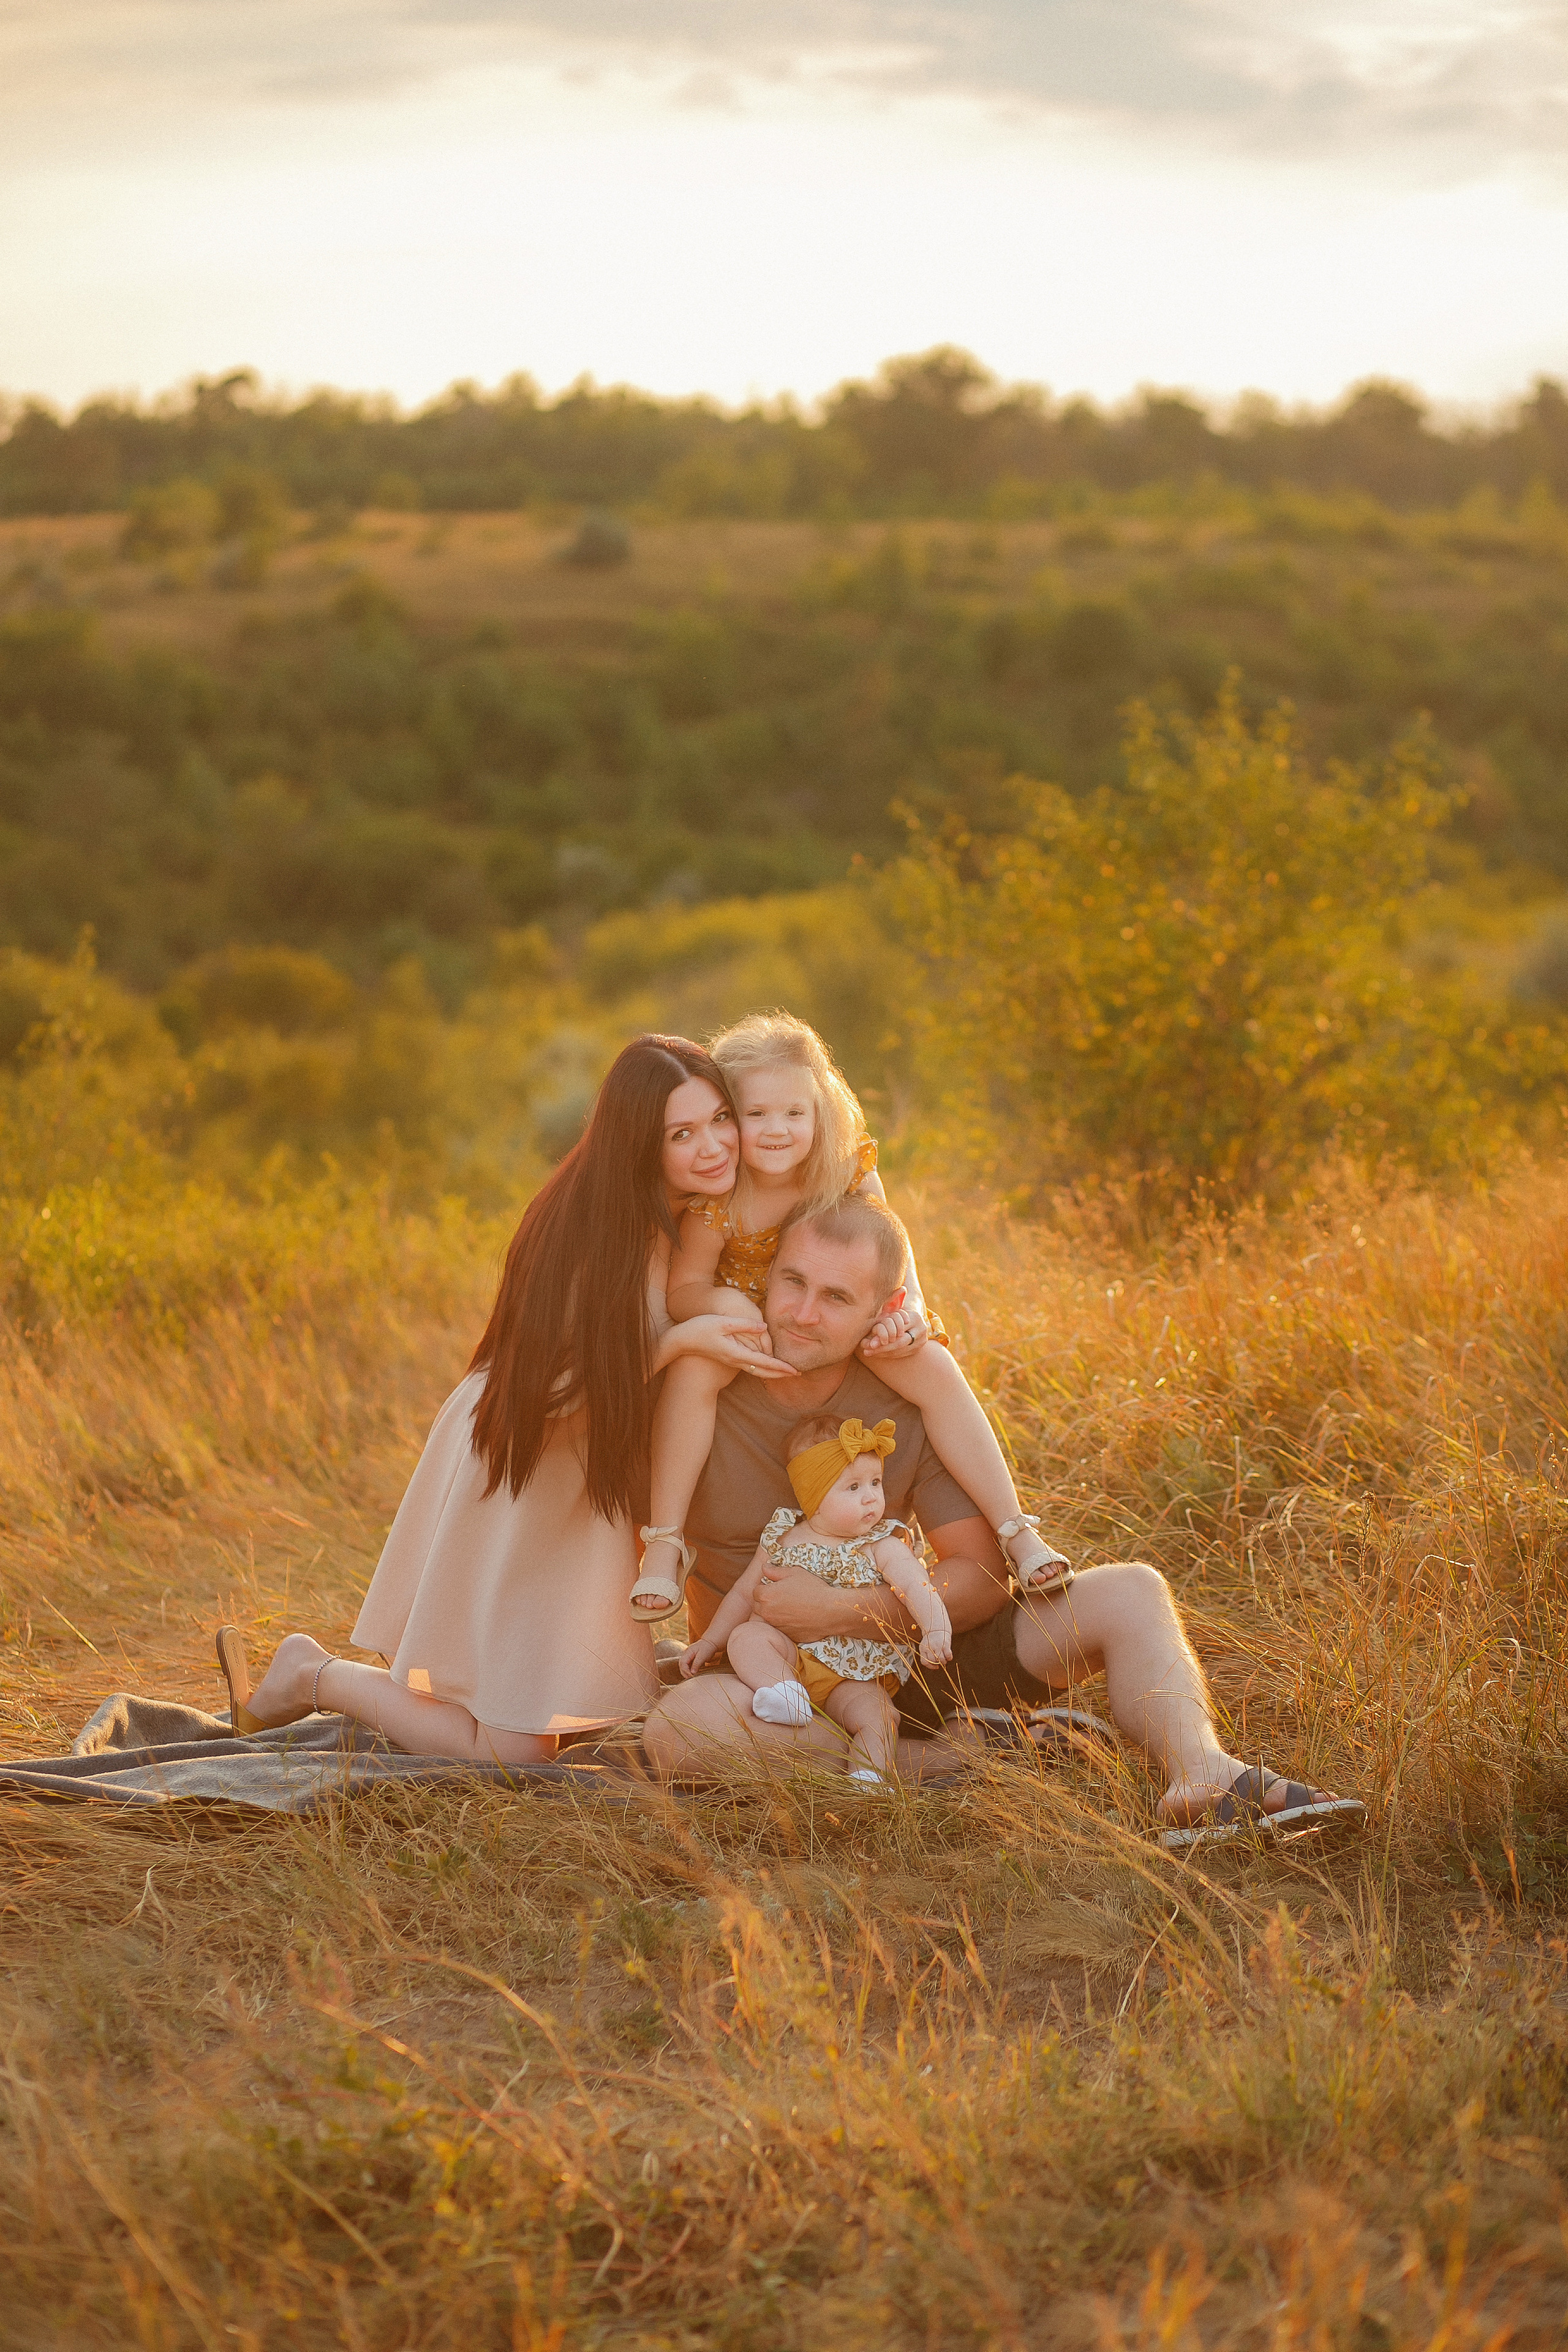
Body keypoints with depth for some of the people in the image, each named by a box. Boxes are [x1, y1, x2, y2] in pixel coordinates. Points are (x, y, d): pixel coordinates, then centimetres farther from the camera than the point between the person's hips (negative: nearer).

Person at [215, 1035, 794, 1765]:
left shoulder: (705, 1215, -3)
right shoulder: (595, 1229, -27)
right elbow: (563, 1392, -22)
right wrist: (682, 1341, -32)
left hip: (588, 1481, 8)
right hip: (516, 1476, -8)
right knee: (512, 1751, -5)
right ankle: (310, 1674, 13)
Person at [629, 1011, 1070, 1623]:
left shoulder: (848, 1173, -15)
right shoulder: (716, 1204, -21)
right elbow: (684, 1287, -11)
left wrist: (908, 1311, -25)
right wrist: (721, 1303, -34)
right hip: (751, 1333, -2)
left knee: (935, 1368, -21)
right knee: (693, 1367, -33)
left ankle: (1017, 1531, -14)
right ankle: (664, 1546, -25)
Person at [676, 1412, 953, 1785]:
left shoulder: (882, 1547, -1)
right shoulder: (782, 1541, 6)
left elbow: (916, 1586, -18)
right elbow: (745, 1593, 18)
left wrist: (936, 1629, -37)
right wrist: (710, 1641, 15)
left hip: (853, 1675, -2)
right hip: (790, 1654, 2)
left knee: (877, 1716, -29)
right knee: (745, 1637, -26)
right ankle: (786, 1694, -42)